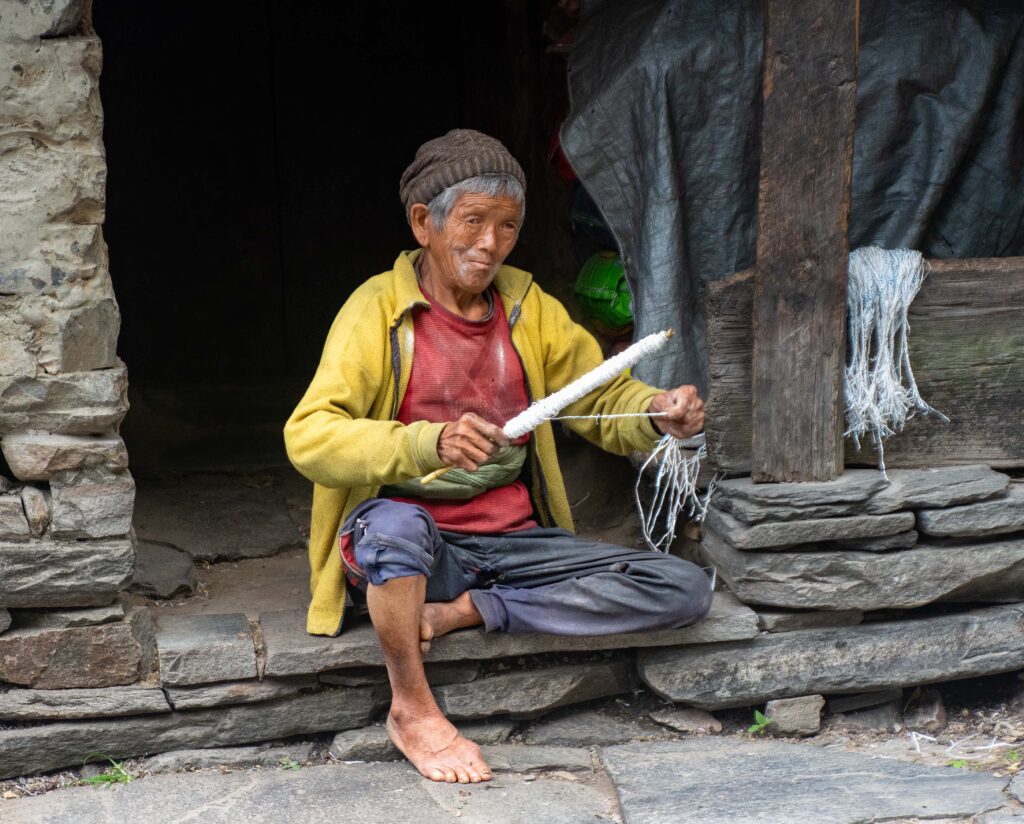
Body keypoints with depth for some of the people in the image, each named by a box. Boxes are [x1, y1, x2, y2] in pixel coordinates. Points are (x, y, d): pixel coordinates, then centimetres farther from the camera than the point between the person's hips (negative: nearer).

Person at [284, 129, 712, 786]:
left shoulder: (528, 307, 10)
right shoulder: (379, 310, -6)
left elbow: (605, 398, 13)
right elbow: (309, 436, -18)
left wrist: (661, 413, -11)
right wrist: (430, 443, -34)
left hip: (513, 541, 5)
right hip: (414, 546, -5)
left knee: (685, 590, -13)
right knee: (394, 523, -41)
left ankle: (466, 611, -10)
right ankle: (412, 709, -17)